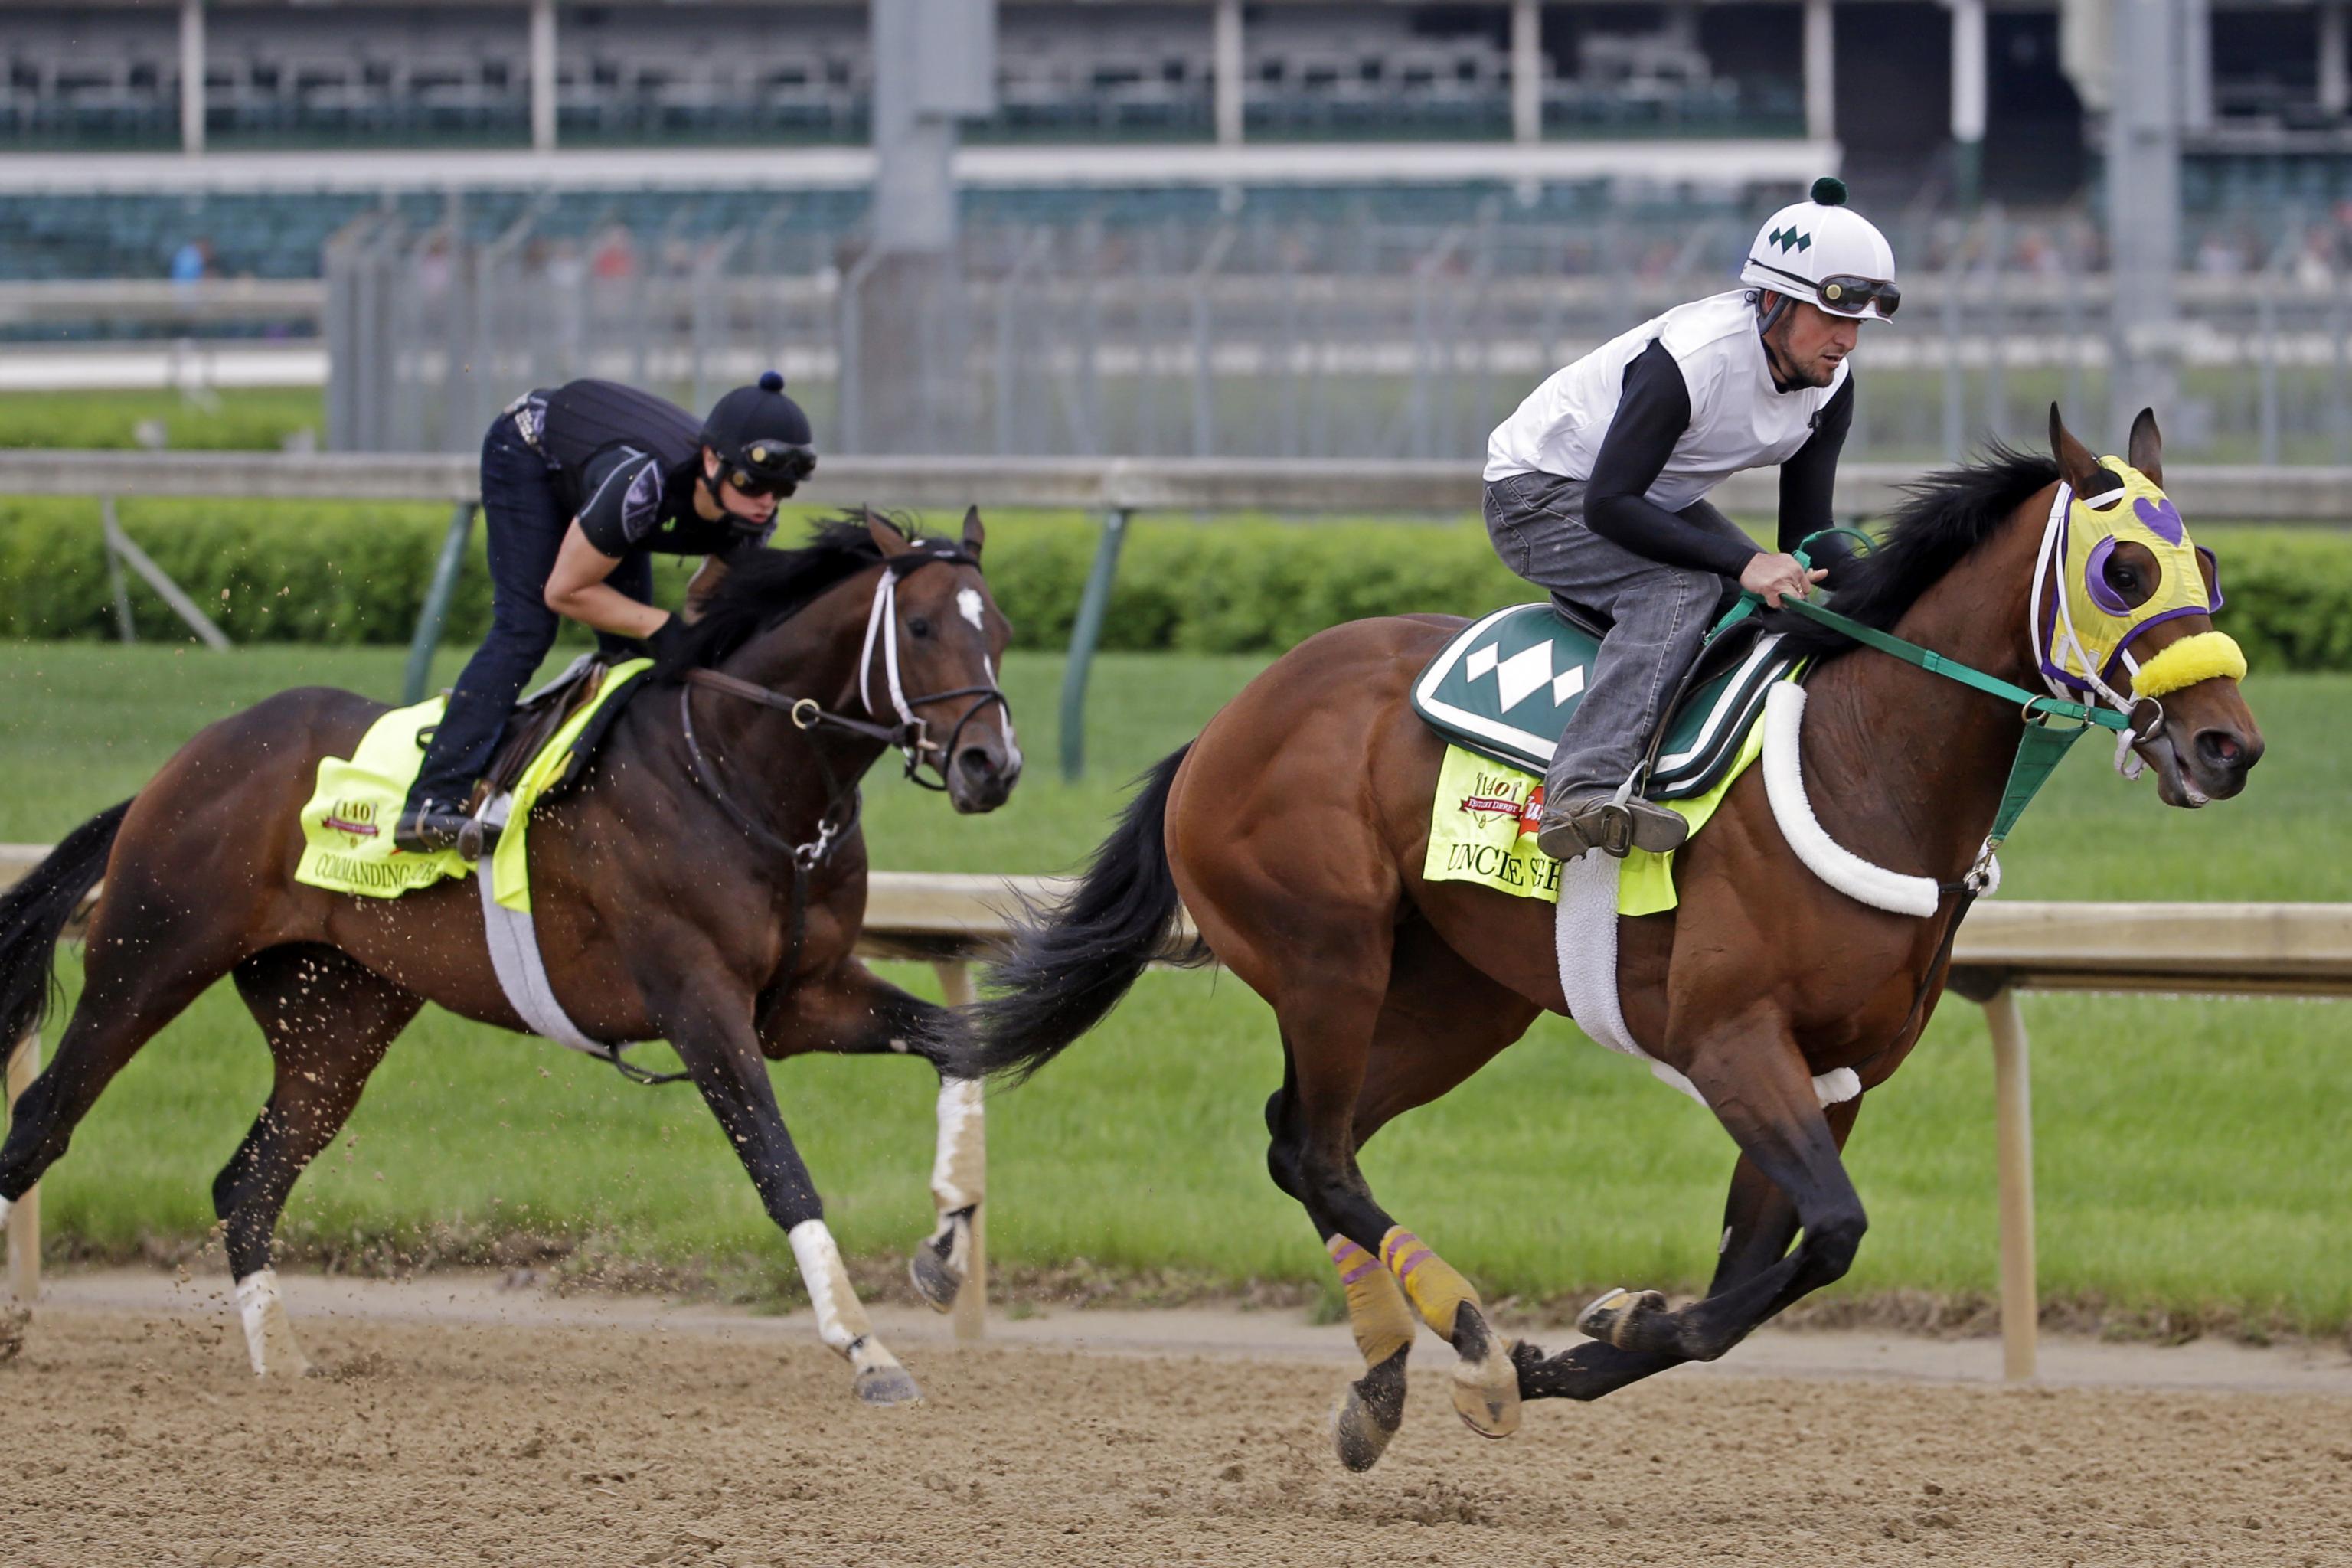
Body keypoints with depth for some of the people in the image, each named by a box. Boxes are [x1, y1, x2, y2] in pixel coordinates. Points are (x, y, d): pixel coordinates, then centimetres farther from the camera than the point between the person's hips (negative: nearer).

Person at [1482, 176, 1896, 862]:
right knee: (1682, 588, -32)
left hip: (1659, 499, 9)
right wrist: (1743, 564, -44)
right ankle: (1582, 792, -45)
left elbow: (1804, 528, -3)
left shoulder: (1829, 388, -8)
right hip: (1539, 496, -9)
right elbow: (1609, 506, -36)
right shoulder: (1688, 361, -33)